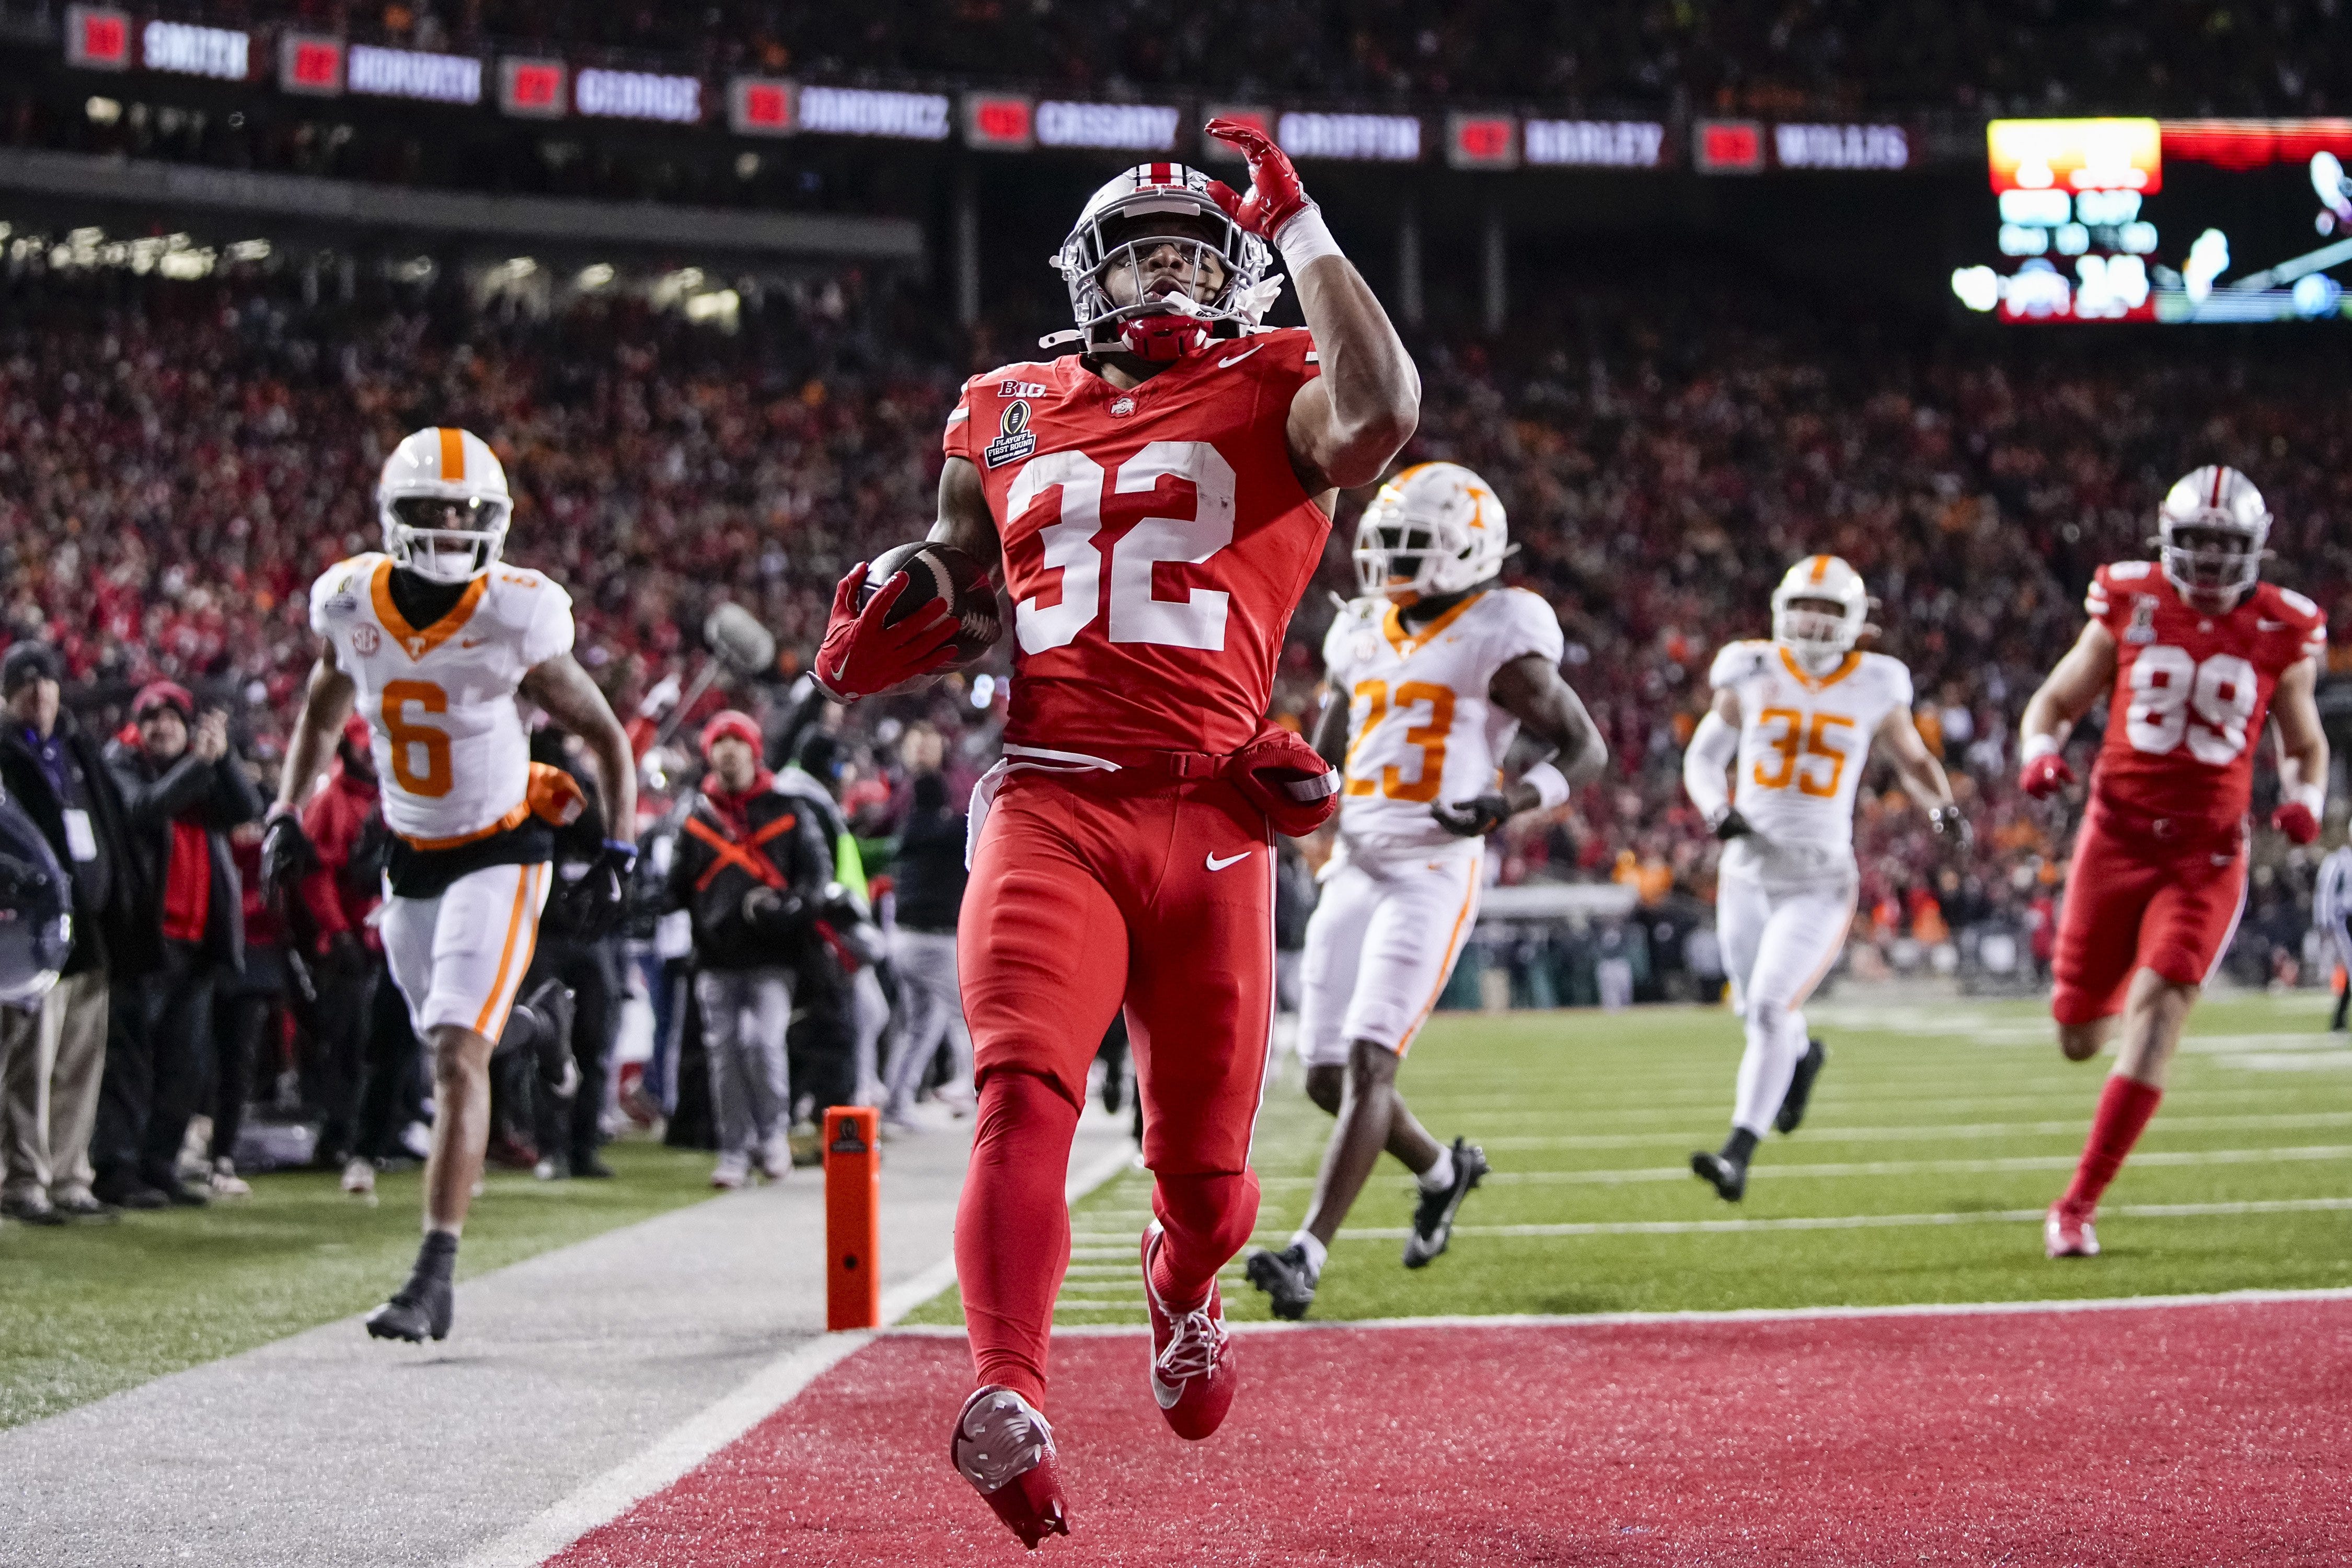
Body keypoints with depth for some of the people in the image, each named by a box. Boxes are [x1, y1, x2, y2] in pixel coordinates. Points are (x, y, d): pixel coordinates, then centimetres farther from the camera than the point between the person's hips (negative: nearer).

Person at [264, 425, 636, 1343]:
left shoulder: (515, 621, -17)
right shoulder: (352, 605, -6)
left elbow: (606, 739, -4)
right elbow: (321, 715, 17)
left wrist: (617, 854, -11)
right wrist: (287, 813, 8)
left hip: (499, 858, -5)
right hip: (411, 861, 5)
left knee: (458, 1055, -17)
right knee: (446, 1059, 15)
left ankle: (435, 1276, -20)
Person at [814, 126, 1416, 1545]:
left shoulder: (1272, 399, 8)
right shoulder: (1008, 419, 18)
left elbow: (1382, 418, -16)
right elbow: (956, 589, 30)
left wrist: (1304, 230, -11)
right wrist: (886, 638, 7)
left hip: (1211, 819, -1)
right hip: (1051, 804, 1)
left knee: (1206, 1168, 8)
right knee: (1027, 1090, -24)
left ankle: (1183, 1290, 44)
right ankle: (1010, 1400, -37)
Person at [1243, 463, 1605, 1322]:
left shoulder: (1496, 644, -7)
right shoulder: (1365, 636, 13)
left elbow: (1587, 750, -5)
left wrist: (1511, 803, -23)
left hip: (1434, 873, -7)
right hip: (1355, 868, 7)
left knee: (1367, 1064, -16)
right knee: (1327, 1077, 7)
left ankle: (1306, 1256, -19)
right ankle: (1443, 1170, 34)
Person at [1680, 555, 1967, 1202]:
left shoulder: (1873, 691, -2)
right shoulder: (1752, 677, 0)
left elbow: (1914, 760, 14)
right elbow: (1702, 757, 10)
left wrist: (1943, 810, -5)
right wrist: (1717, 809, -9)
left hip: (1820, 883, -3)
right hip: (1747, 874, 3)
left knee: (1771, 1009, -19)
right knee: (1757, 1009, 19)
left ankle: (1737, 1154, -18)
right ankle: (1803, 1055, 55)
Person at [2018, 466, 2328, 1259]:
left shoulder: (2281, 634, 0)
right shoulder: (2130, 606, -1)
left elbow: (2304, 742, 15)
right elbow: (2055, 701, 8)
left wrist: (2305, 801, -6)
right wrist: (2040, 753, -14)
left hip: (2207, 854, -1)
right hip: (2117, 836, 1)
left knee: (2157, 1014, -17)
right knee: (2080, 1039, 6)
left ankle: (2078, 1205, -12)